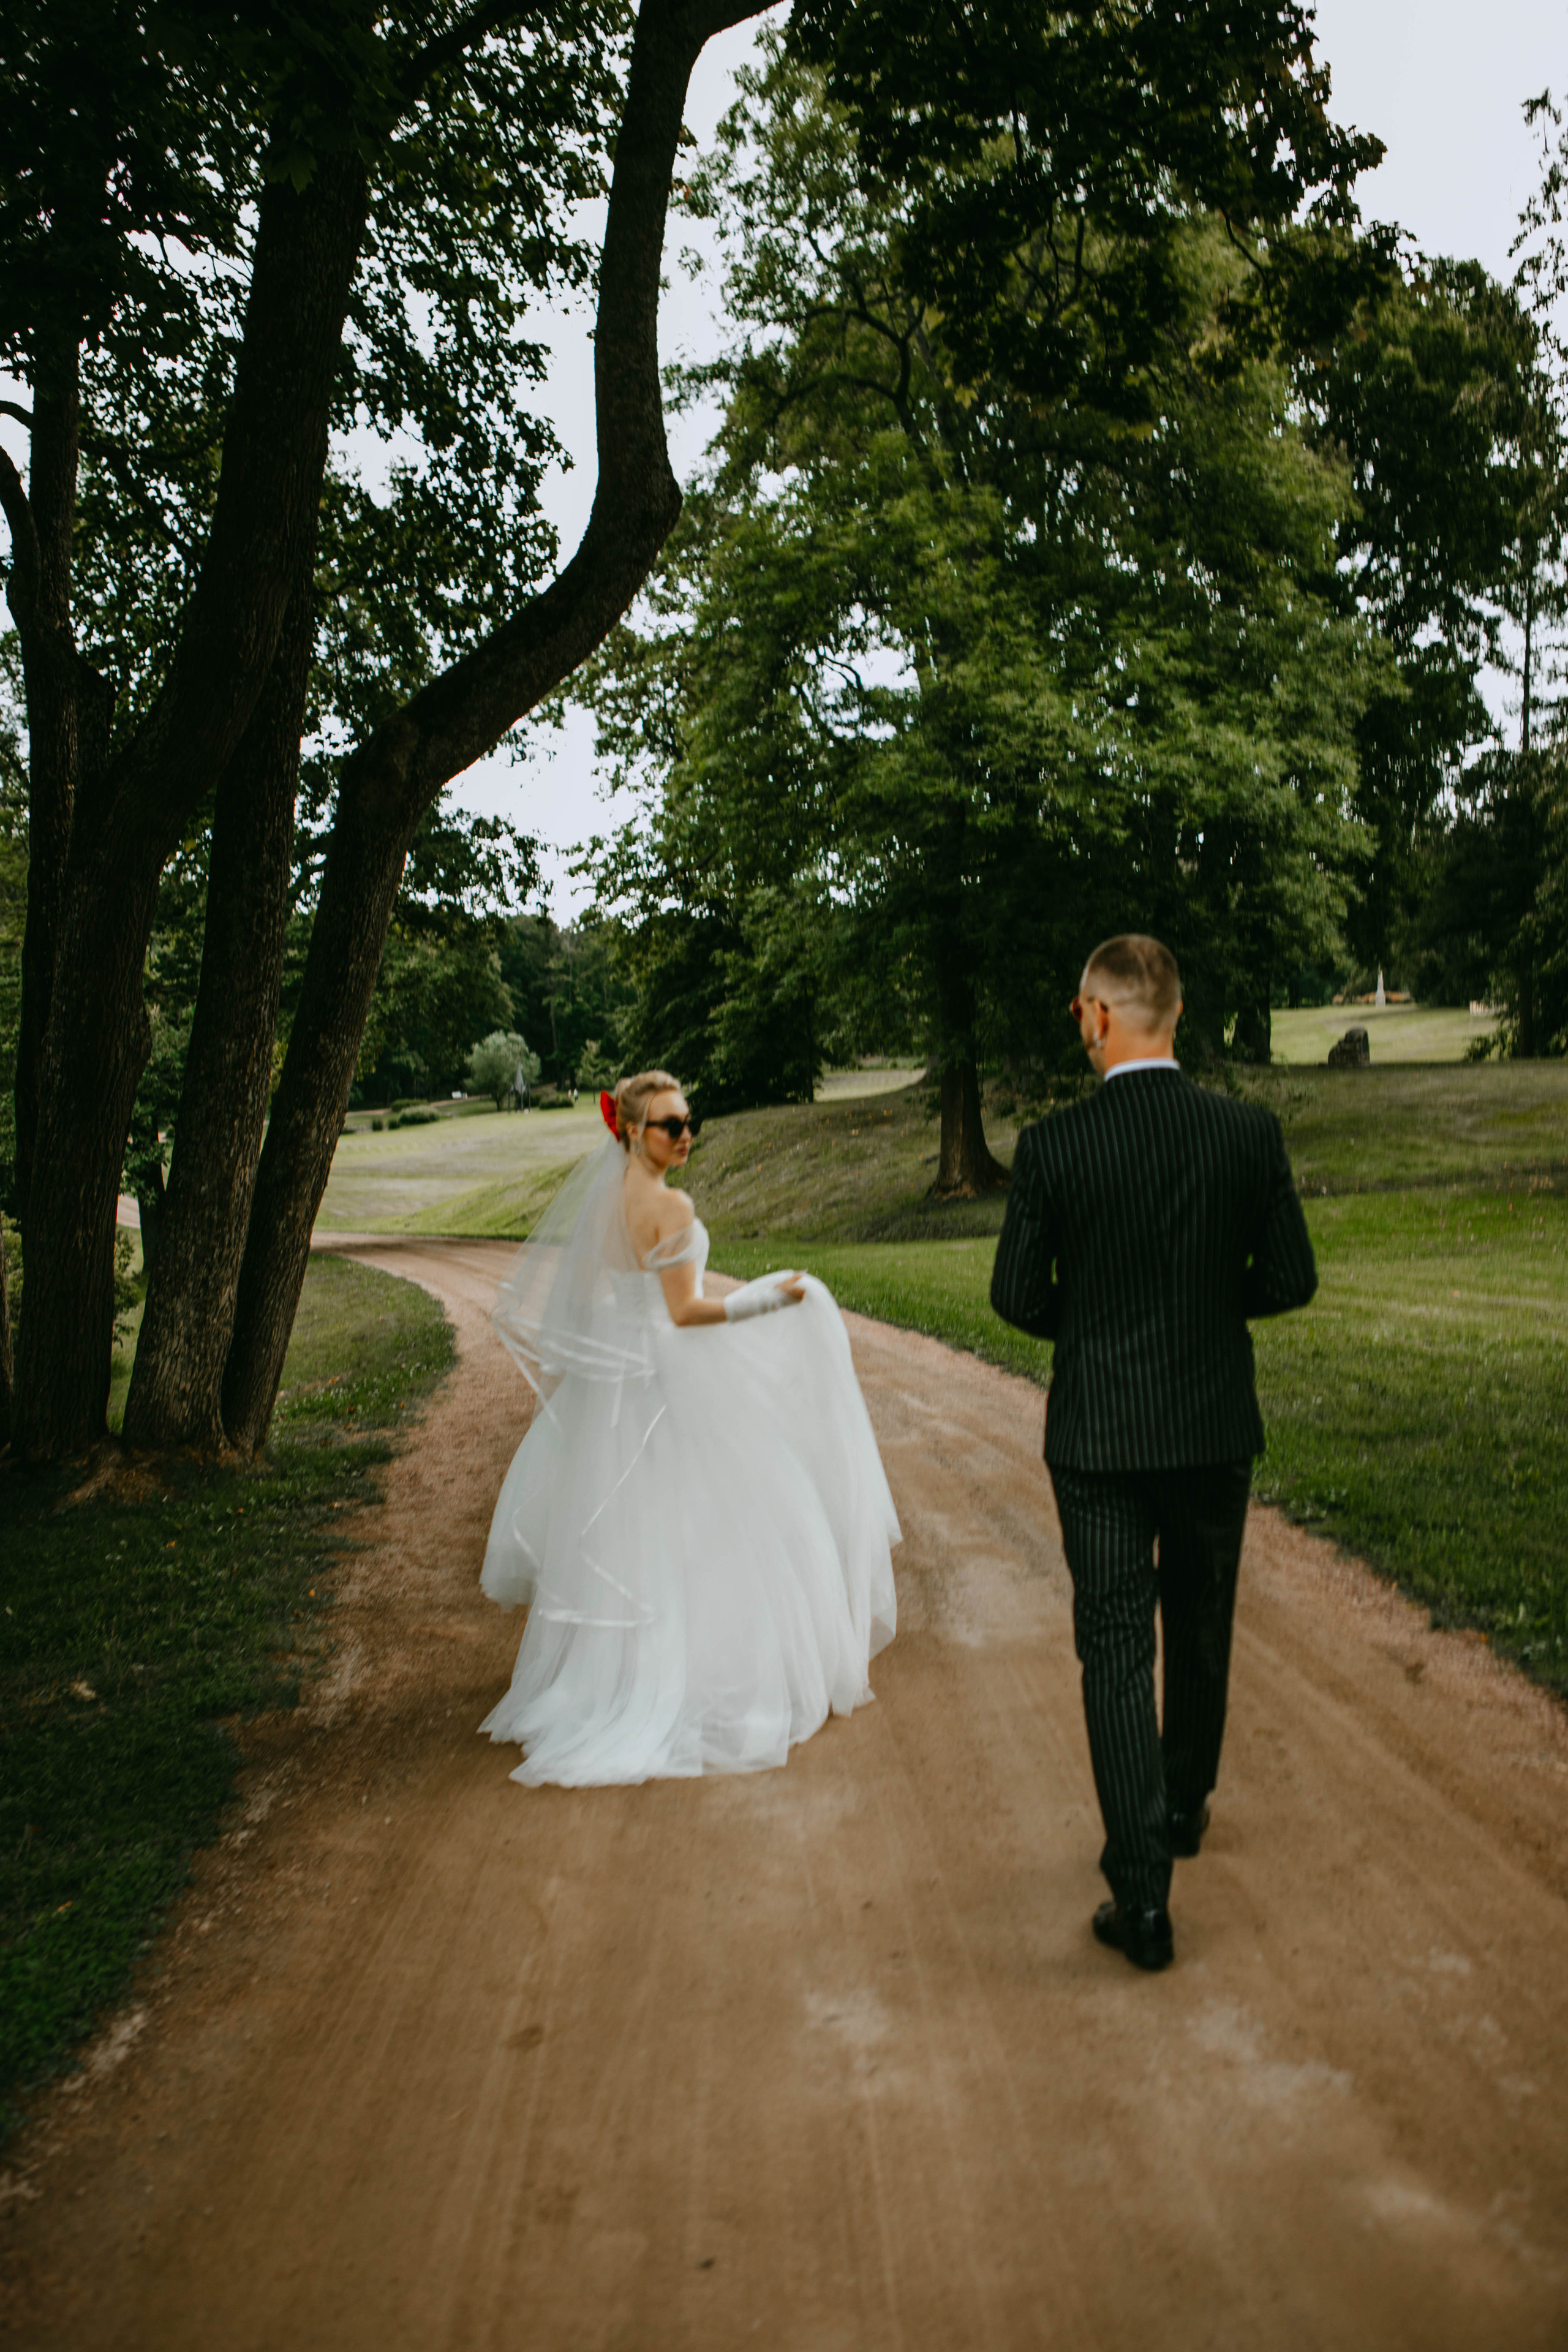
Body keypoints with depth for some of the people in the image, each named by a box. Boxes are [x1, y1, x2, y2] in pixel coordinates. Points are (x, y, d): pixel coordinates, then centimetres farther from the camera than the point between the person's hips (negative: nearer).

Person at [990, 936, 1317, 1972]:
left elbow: (1017, 1294, -7)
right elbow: (1291, 1277, -2)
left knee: (1116, 1652, 4)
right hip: (1215, 1427, 3)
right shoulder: (1250, 1131, -8)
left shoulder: (1052, 1146, -13)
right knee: (1201, 1630, 22)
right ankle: (1185, 1808, 42)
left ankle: (1144, 1894, 3)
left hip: (1099, 1432, -3)